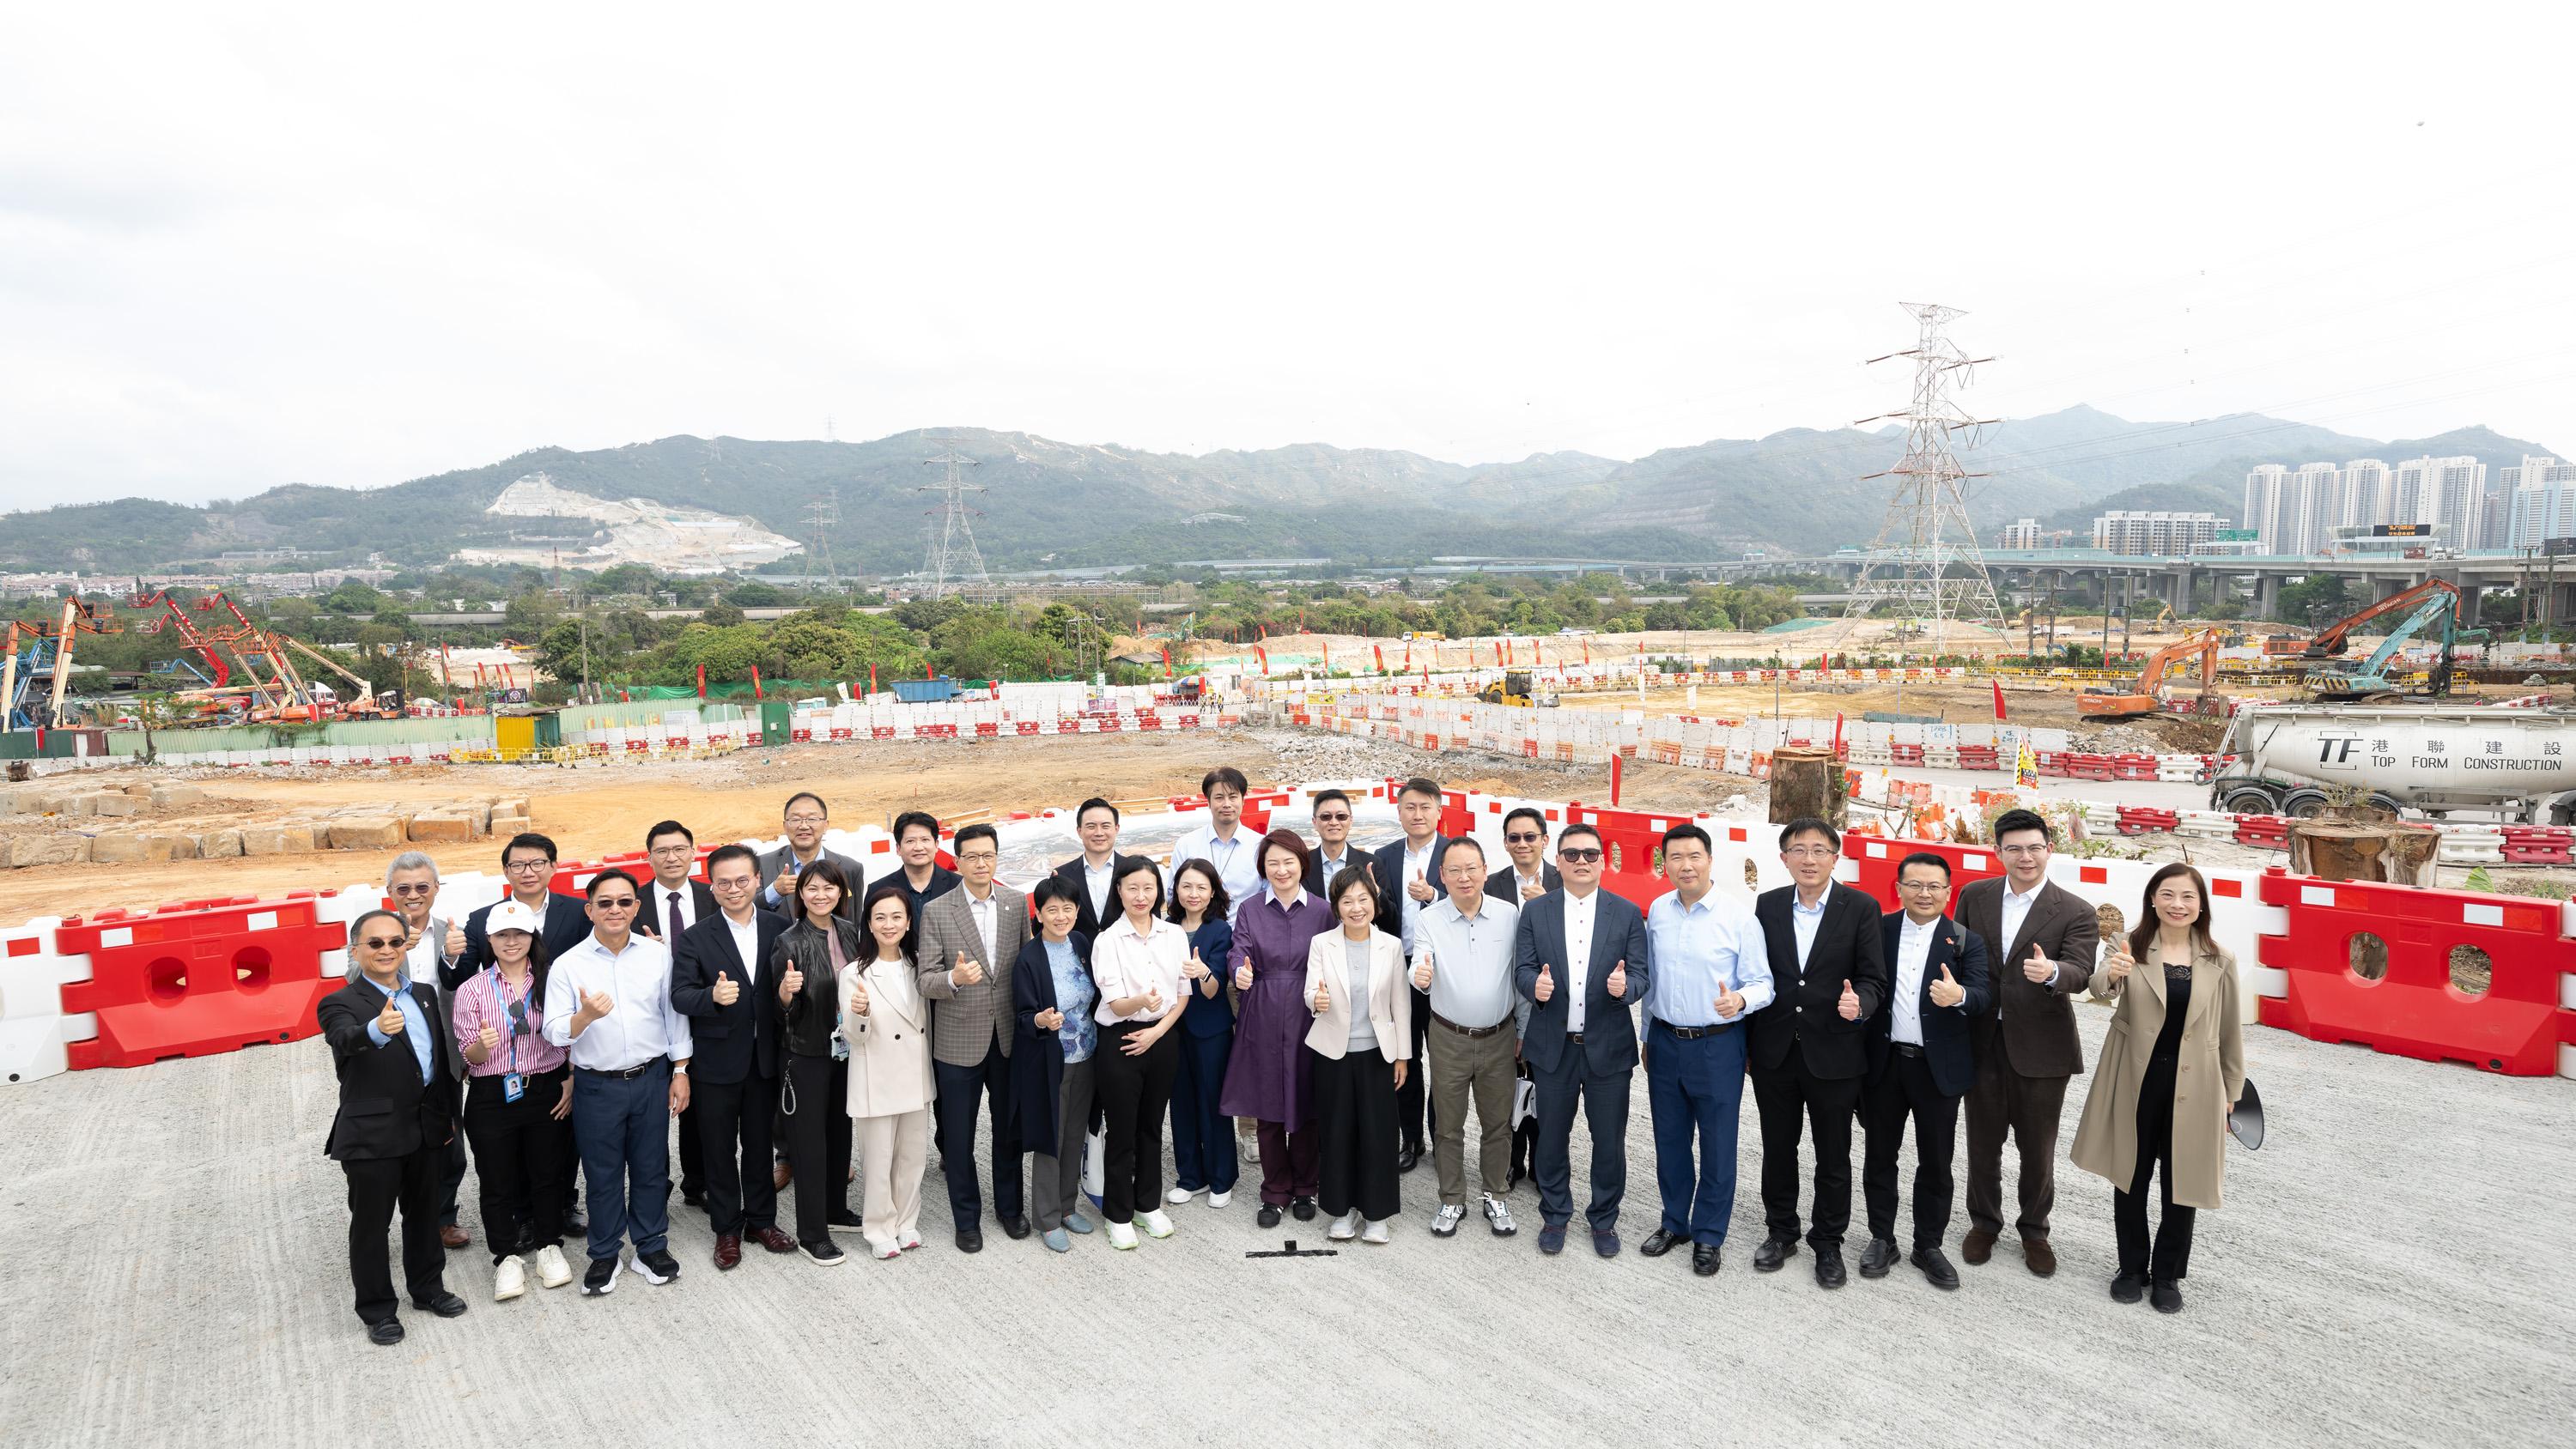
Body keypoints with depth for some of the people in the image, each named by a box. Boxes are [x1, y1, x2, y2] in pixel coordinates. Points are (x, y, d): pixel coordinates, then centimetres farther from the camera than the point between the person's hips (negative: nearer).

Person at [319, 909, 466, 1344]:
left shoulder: (425, 994, 7)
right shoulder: (341, 1004, -12)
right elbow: (346, 1038, -35)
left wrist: (449, 1113, 15)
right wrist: (377, 1030, -58)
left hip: (426, 1128, 6)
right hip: (372, 1136, -5)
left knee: (424, 1213, 20)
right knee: (371, 1224, 9)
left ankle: (427, 1287, 37)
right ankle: (377, 1309, 25)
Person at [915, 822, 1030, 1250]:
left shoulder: (1018, 904, 0)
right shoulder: (936, 911, -8)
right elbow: (926, 981, -11)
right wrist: (955, 978, -32)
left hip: (1009, 1036, 2)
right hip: (959, 1041, -2)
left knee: (1010, 1128, 16)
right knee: (958, 1136, 10)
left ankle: (1009, 1206, 35)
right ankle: (966, 1218, 27)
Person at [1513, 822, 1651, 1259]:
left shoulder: (1627, 914, -1)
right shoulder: (1535, 911, 1)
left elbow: (1641, 975, -4)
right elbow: (1522, 969, -2)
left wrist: (1625, 985, -27)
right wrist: (1535, 985, -25)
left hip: (1608, 1046, 0)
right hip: (1553, 1046, 1)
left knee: (1609, 1141, 9)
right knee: (1552, 1137, 13)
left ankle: (1604, 1219, 30)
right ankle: (1555, 1216, 32)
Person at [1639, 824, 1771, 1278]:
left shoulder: (1739, 917, -11)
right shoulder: (1657, 911, 2)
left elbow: (1762, 983, -8)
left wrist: (1740, 999, -30)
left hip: (1717, 1046, -4)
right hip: (1665, 1042, 4)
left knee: (1717, 1145, 6)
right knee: (1670, 1139, 15)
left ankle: (1708, 1236, 23)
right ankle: (1674, 1223, 33)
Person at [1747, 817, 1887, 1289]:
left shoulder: (1861, 908, -6)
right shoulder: (1767, 905, 2)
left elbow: (1874, 980, -6)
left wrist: (1859, 1003, -28)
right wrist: (1747, 1039, 1)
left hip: (1834, 1054, -2)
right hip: (1775, 1051, 2)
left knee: (1833, 1156, 11)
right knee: (1778, 1149, 16)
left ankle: (1828, 1242, 29)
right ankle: (1780, 1232, 34)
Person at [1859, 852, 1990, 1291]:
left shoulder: (1966, 941, -2)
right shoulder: (1878, 931, 0)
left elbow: (1982, 995, -15)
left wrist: (1959, 996, -36)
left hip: (1939, 1067, 0)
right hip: (1883, 1062, 1)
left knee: (1935, 1162, 10)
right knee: (1879, 1156, 12)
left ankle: (1929, 1245, 27)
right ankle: (1881, 1239, 27)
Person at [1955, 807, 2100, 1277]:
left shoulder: (2075, 912, -7)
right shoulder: (1974, 896, 2)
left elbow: (2080, 972, -19)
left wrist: (2051, 972, -41)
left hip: (2040, 1048, -2)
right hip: (1982, 1042, 2)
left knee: (2037, 1150, 12)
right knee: (1983, 1144, 15)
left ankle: (2034, 1230, 33)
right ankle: (1984, 1222, 35)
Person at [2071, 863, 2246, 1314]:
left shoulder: (2219, 963, 0)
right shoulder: (2130, 948, -6)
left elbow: (2230, 1032, 7)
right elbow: (2100, 991, -24)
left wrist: (2232, 1090, 10)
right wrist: (2111, 975, -47)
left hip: (2192, 1087, 1)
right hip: (2135, 1082, -1)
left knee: (2182, 1184, 10)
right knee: (2131, 1178, 12)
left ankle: (2168, 1275, 28)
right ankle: (2132, 1268, 29)